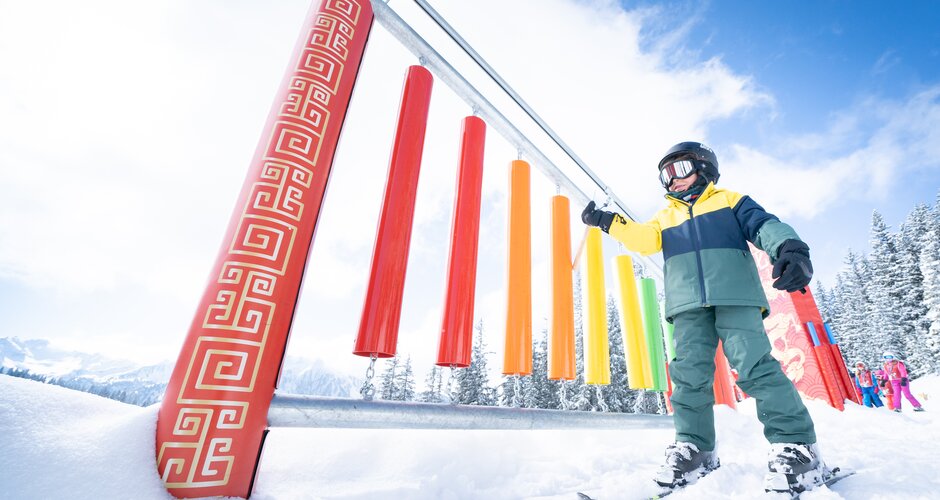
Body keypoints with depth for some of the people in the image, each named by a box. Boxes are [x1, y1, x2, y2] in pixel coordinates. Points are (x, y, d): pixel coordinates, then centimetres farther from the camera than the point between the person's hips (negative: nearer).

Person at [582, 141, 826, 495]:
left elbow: (765, 226, 3)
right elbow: (644, 239, 8)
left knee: (755, 366, -13)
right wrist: (607, 222, -4)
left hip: (734, 296, -2)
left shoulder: (730, 200, 18)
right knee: (689, 373, -2)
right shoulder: (665, 217, 26)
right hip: (688, 305, 3)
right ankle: (694, 447, 6)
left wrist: (789, 248, -19)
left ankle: (795, 445, 1)